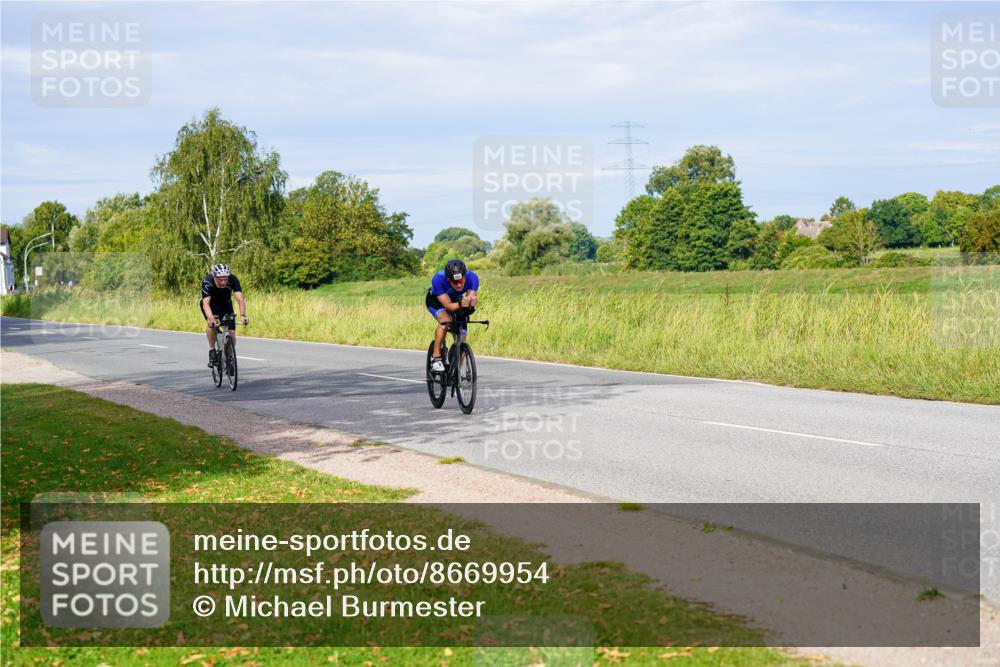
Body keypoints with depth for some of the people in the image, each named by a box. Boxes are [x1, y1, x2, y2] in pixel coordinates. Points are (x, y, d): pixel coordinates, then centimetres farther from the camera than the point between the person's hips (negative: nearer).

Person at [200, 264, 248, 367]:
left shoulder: (233, 280, -32)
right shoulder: (207, 282, -36)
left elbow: (240, 299, -42)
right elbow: (206, 303, -44)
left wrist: (242, 315, -60)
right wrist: (210, 318, -63)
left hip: (226, 305, 2)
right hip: (211, 305, -2)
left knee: (232, 334, -8)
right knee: (213, 323, -31)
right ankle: (212, 350, -12)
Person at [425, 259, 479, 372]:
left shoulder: (472, 277, -32)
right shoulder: (438, 279, -40)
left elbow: (472, 296, -32)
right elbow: (448, 305, -38)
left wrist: (472, 301, -56)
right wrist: (460, 304, -58)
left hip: (456, 300, 4)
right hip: (435, 300, -3)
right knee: (445, 321, -35)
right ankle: (436, 357, -23)